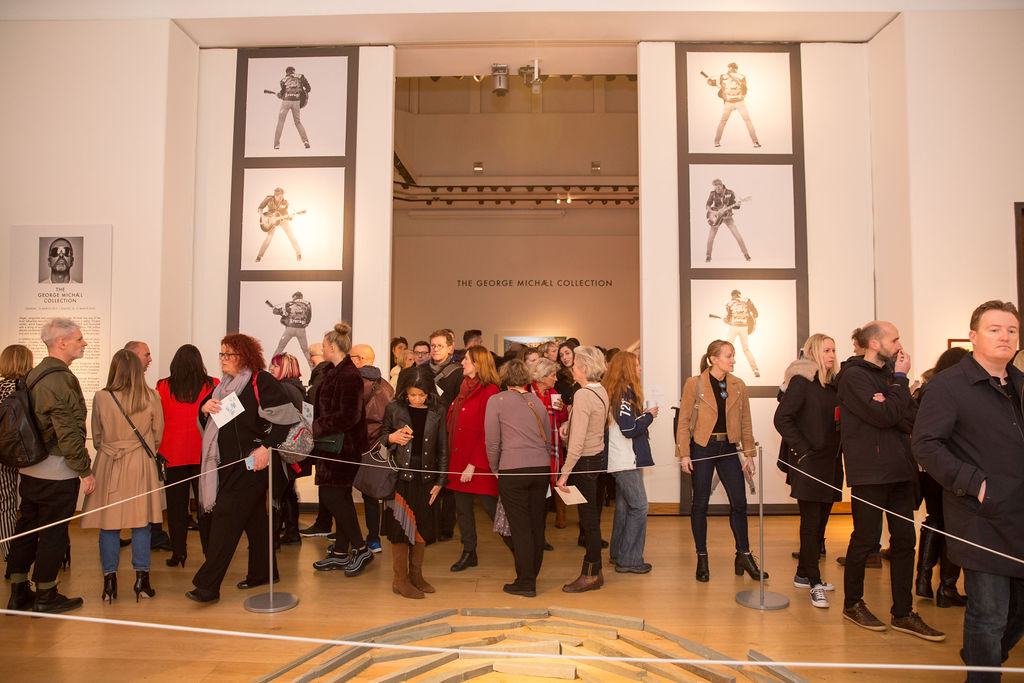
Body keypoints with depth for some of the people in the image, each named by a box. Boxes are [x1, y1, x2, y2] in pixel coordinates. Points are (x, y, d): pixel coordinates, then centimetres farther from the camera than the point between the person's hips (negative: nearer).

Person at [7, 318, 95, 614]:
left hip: (30, 468, 9)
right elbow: (68, 432, -22)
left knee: (26, 529, 16)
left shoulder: (33, 375, 9)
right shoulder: (61, 378, -20)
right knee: (53, 533, 4)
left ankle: (19, 593, 27)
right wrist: (85, 470, -16)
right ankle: (45, 596, 15)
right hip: (57, 472, -9)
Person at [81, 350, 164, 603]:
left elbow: (97, 438, 6)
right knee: (141, 524, 7)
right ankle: (141, 578, 9)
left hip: (108, 466, 0)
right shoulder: (151, 398, -6)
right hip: (141, 466, 0)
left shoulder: (101, 398, -7)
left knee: (109, 525, 7)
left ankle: (110, 581, 11)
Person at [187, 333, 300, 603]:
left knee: (227, 519, -9)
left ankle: (208, 585, -4)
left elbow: (286, 418, -17)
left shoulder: (262, 381, -11)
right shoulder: (224, 385, 15)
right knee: (254, 518, 16)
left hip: (250, 463, -8)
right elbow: (207, 421, 22)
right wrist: (205, 408, -1)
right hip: (227, 462, 8)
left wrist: (267, 447, -22)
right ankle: (262, 572, 27)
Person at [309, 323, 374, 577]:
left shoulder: (349, 376, -17)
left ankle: (361, 549, 4)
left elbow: (348, 416, -24)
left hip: (343, 446, -10)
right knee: (340, 497, 13)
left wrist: (316, 428, -19)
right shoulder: (334, 373, 13)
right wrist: (316, 426, 6)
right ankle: (340, 553, 22)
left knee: (332, 495, -7)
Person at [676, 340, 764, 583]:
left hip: (729, 449, 4)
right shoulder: (694, 384, -6)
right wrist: (685, 454, -9)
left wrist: (749, 454, 5)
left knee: (739, 503, 5)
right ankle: (702, 560, 17)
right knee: (700, 504, 5)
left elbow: (745, 423, 10)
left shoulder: (738, 385, 6)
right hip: (702, 448, -3)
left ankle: (744, 556, 20)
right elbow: (684, 421, -4)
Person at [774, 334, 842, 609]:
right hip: (808, 463, -7)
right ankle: (814, 583, 4)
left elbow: (836, 422, 20)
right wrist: (803, 449, -15)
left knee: (820, 522, 12)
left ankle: (804, 574, 25)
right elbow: (782, 418, -15)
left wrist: (837, 450, 5)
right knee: (811, 523, -3)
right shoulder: (801, 382, -9)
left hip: (830, 462, 8)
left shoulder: (833, 384, 13)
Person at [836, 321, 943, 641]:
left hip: (899, 469, 8)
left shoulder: (889, 373, 15)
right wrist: (900, 380, -9)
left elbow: (912, 419, 5)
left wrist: (888, 404, -15)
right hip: (870, 471, -8)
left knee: (904, 539, 9)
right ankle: (852, 603, 19)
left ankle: (903, 613, 19)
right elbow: (885, 416, -19)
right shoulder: (854, 376, -9)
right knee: (865, 539, 2)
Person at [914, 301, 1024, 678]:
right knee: (989, 615, 1)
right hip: (982, 519, -7)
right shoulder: (947, 384, -10)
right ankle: (982, 672, 22)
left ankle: (979, 658, 42)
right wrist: (973, 483, -19)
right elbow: (925, 444, -15)